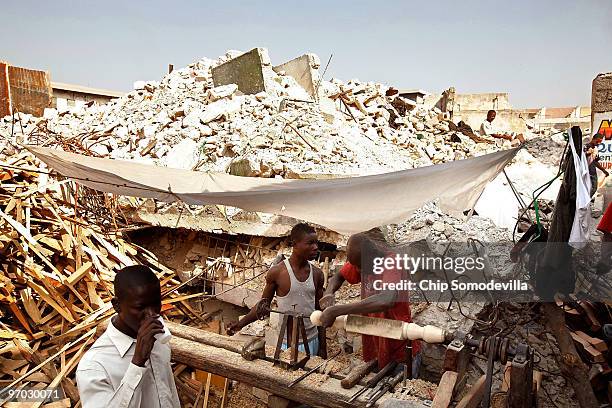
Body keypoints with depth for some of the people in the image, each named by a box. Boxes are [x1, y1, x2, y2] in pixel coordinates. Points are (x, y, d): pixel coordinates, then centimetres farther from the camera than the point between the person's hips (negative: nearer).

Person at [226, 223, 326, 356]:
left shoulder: (317, 274, 0)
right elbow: (263, 304, 0)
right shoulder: (277, 272, -12)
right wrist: (241, 323, -11)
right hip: (285, 343, -3)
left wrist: (322, 347, 8)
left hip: (311, 341, 3)